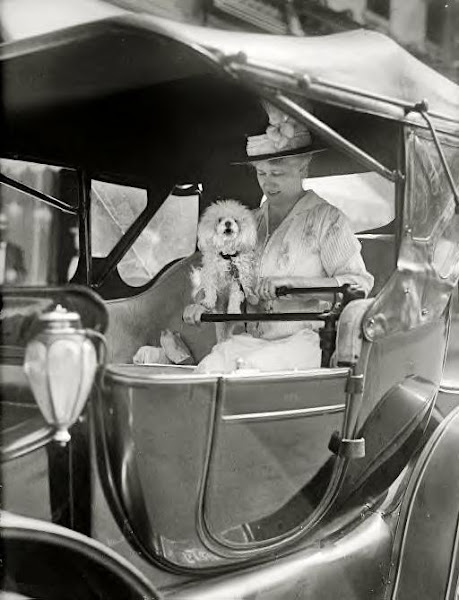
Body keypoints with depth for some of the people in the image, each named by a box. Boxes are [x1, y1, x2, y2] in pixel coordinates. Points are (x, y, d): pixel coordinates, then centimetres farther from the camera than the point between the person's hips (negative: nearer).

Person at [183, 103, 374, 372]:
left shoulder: (327, 219, 1)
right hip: (253, 337, 5)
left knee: (248, 367, -32)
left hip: (306, 338, -5)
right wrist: (205, 306, 5)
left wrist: (291, 282, -17)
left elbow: (359, 282, -8)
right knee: (210, 366, -25)